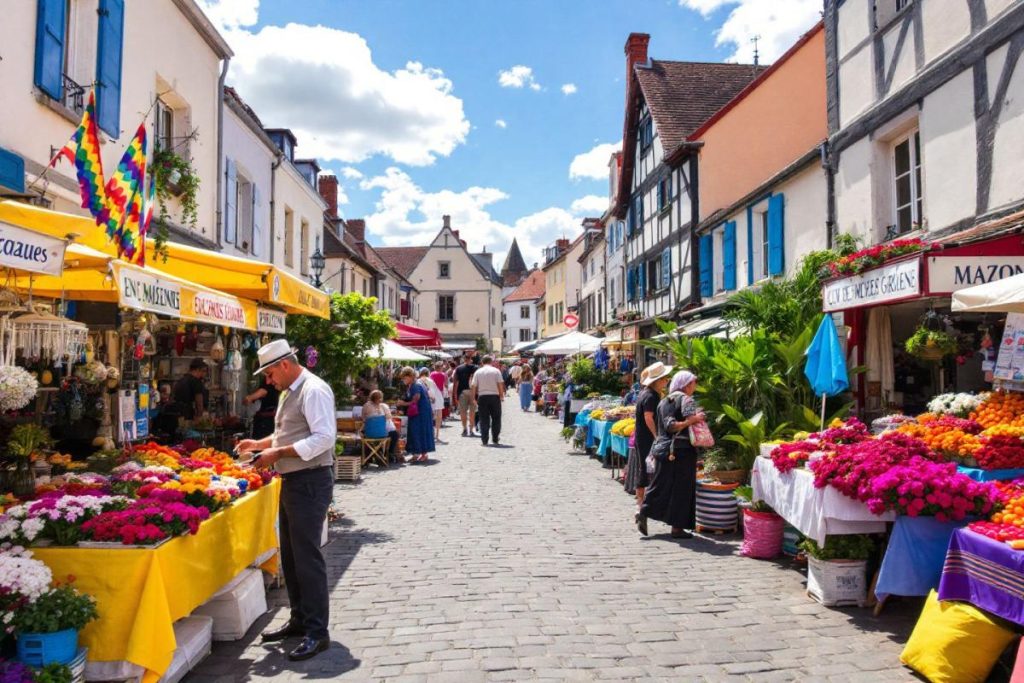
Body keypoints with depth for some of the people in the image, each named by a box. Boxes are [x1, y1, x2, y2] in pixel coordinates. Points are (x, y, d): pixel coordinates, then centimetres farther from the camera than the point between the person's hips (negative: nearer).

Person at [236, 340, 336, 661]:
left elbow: (324, 437, -25)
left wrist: (278, 453, -23)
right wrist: (261, 443, 11)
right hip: (292, 481, 10)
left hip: (311, 482, -10)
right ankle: (299, 619, 31)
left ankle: (317, 632, 5)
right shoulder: (289, 392, 14)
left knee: (307, 557, -6)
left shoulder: (313, 390, -16)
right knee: (290, 555, 17)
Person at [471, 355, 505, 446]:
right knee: (496, 418, 11)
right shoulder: (496, 371, -1)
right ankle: (495, 439, 13)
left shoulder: (478, 372, 4)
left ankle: (484, 440, 3)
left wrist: (474, 398, 10)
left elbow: (474, 386, 2)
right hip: (494, 396, -1)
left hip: (482, 397, 1)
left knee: (484, 419, 5)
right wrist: (502, 396, 3)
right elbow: (500, 384, -5)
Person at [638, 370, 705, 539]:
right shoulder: (686, 400, -8)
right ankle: (677, 527, 6)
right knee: (681, 488, 2)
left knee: (660, 484, 15)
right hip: (682, 450, -7)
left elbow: (668, 426, 9)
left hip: (663, 448, 7)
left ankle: (644, 514, 5)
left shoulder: (664, 401, 14)